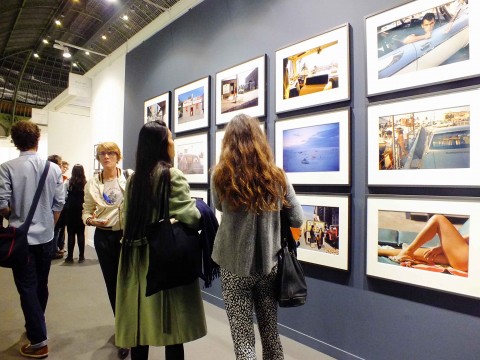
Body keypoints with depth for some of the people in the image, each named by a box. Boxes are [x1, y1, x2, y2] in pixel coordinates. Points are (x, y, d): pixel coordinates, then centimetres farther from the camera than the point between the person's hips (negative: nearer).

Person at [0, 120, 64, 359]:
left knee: (27, 288, 5)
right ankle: (35, 326, 39)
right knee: (41, 285, 19)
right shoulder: (53, 168, -4)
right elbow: (59, 204, -3)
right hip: (46, 236, 3)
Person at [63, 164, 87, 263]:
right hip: (82, 210, 1)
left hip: (71, 210, 0)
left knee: (71, 233, 7)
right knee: (81, 233, 7)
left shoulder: (68, 182, -5)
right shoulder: (86, 183, -6)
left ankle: (70, 256, 11)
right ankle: (81, 256, 11)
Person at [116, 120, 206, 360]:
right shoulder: (172, 176, -14)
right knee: (172, 324, 7)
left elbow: (128, 218, 14)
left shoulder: (134, 179, 9)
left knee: (139, 322, 17)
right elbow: (191, 217, -21)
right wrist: (204, 219, -1)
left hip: (138, 255, 7)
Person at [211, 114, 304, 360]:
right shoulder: (277, 176, -7)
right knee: (270, 332, 21)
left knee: (243, 338, 11)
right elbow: (297, 220, 0)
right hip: (268, 264, 3)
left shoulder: (221, 176, -12)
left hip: (235, 267, -2)